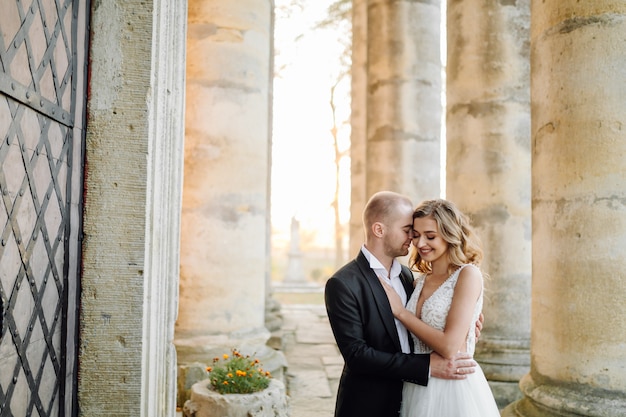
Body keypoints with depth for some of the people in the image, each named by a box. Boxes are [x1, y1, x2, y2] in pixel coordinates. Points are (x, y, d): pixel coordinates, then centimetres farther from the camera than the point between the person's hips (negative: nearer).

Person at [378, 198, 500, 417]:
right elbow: (414, 341, 11)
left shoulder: (468, 274, -12)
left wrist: (400, 311, -12)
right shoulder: (420, 280, 7)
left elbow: (450, 347, -20)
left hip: (454, 389, -6)